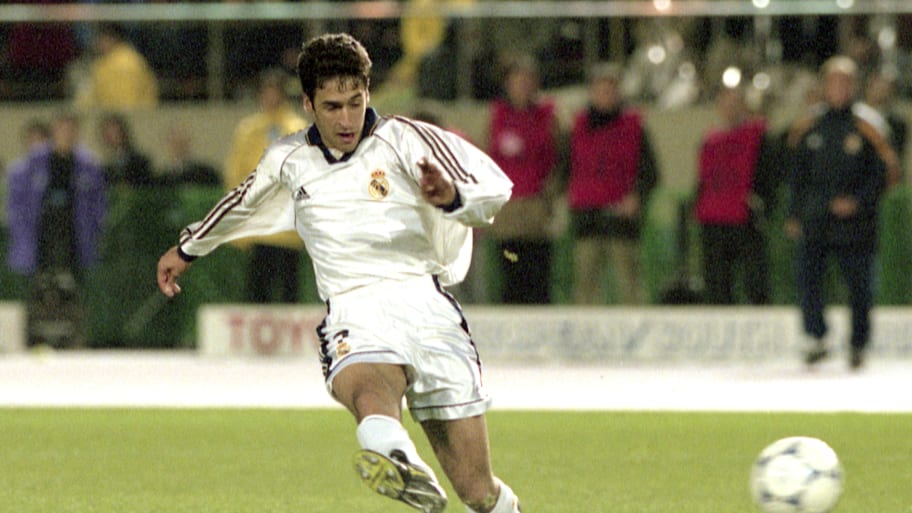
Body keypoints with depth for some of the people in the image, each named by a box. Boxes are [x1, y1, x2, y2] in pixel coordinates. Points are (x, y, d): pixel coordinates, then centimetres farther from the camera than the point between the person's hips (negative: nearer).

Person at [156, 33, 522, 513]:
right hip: (353, 317, 1)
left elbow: (494, 186, -7)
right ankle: (399, 464, -72)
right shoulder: (288, 160, 16)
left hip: (425, 306, -1)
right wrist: (189, 247, 53)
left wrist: (452, 196, -30)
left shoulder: (401, 139, 4)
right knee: (368, 389, -40)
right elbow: (243, 203, 39)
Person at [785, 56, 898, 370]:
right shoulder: (808, 130, 8)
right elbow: (797, 176, 15)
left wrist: (858, 202, -15)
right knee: (807, 276, -11)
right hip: (814, 224, 2)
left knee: (858, 286, 3)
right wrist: (794, 215, 10)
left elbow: (880, 175, -1)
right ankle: (816, 340, 2)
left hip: (853, 224, -2)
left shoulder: (864, 132, -2)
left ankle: (858, 346, 17)